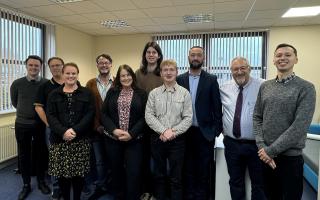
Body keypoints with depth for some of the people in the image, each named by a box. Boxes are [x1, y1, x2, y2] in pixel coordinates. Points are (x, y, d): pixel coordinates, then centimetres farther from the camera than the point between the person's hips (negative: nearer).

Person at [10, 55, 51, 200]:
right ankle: (26, 185, 28)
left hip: (40, 124, -1)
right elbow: (14, 103, 11)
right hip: (22, 125, 1)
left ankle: (41, 182, 30)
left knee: (40, 154, 12)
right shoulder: (17, 84, -5)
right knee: (24, 155, 11)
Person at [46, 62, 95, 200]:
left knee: (79, 172, 3)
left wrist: (75, 130, -15)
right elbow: (50, 115, 0)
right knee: (61, 172, 4)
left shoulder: (86, 93, 5)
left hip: (80, 140, -1)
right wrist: (63, 131, -15)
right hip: (59, 140, 1)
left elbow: (89, 114, -3)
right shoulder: (54, 94, 9)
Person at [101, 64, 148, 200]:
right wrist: (114, 130, -12)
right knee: (116, 172, 12)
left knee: (134, 173, -2)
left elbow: (144, 117, -4)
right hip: (113, 139, 2)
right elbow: (103, 114, 2)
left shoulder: (141, 94, 2)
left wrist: (131, 134, -14)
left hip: (134, 140, -2)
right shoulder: (112, 92, 7)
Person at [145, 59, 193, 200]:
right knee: (159, 175, 16)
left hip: (177, 139, -1)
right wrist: (163, 131, -14)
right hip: (157, 138, 2)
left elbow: (188, 118, -5)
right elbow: (149, 116, -4)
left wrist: (173, 132, -13)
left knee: (176, 178, 8)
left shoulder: (184, 93, -1)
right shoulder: (153, 93, 2)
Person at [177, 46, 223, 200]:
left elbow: (216, 106, -2)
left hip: (205, 132, -1)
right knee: (188, 168, 14)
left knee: (203, 169, 10)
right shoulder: (180, 79, 4)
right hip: (185, 131, 2)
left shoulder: (211, 79, 0)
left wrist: (217, 129, -6)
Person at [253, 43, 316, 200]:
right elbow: (257, 118, 4)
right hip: (265, 156, 4)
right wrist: (261, 147, -8)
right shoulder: (265, 87, 5)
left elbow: (300, 126, -16)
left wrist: (271, 150, -17)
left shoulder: (306, 88, -8)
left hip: (290, 157, -3)